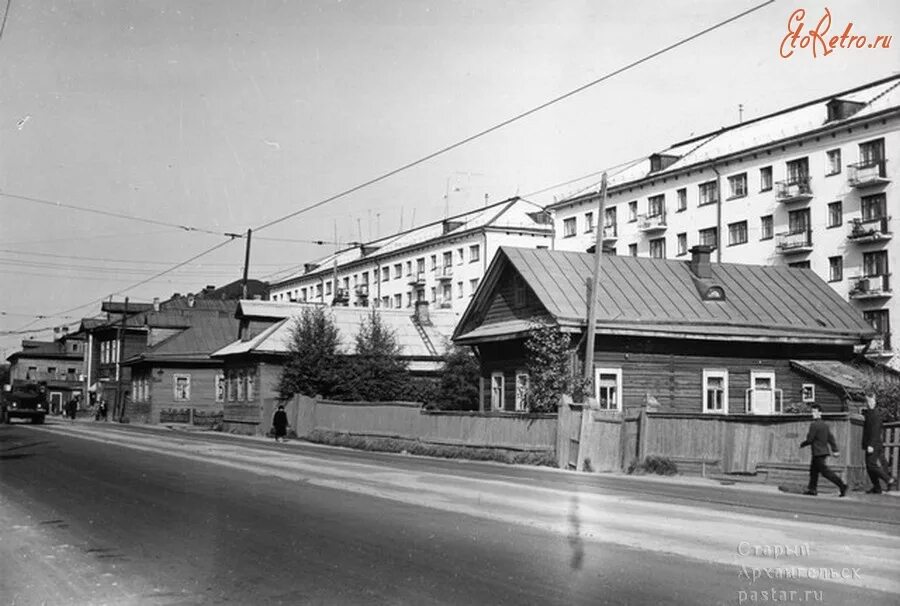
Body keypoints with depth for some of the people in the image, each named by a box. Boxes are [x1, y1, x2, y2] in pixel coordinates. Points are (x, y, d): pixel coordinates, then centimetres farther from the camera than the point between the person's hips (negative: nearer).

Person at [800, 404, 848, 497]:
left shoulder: (814, 425, -15)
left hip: (818, 453, -9)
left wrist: (802, 444, 2)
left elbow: (810, 439, -16)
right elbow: (830, 438, 11)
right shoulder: (824, 425, 12)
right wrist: (835, 450, 11)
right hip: (824, 450, 9)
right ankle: (812, 489, 18)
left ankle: (842, 485, -15)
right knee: (813, 470, 16)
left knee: (826, 471, -9)